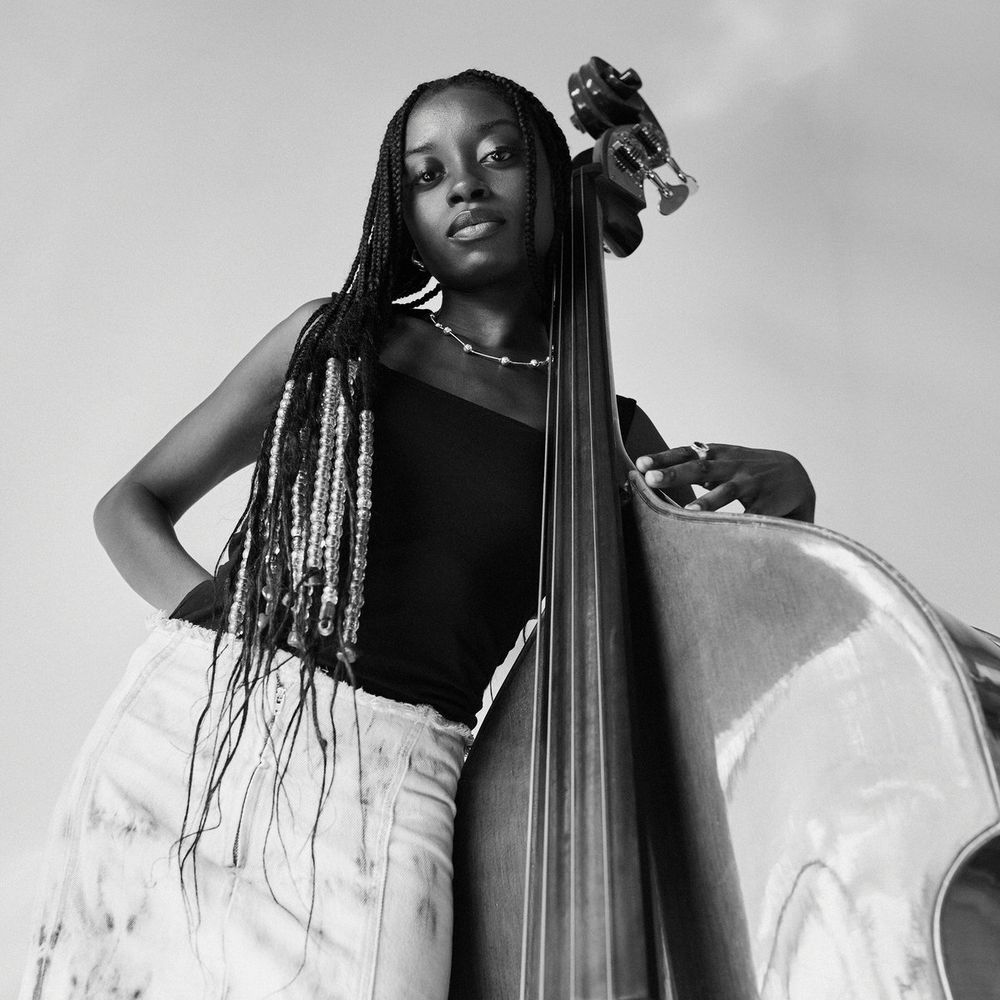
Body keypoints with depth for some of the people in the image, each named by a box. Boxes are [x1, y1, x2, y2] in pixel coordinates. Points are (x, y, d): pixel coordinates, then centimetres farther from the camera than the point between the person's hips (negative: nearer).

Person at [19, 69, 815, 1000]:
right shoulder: (336, 335, 9)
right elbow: (131, 504, 15)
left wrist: (775, 485, -3)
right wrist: (214, 614, -4)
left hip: (389, 772, -1)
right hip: (191, 714, 2)